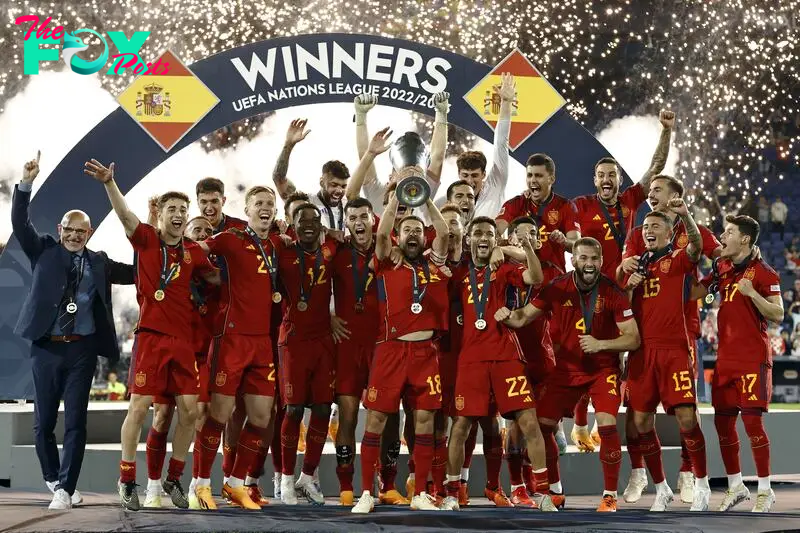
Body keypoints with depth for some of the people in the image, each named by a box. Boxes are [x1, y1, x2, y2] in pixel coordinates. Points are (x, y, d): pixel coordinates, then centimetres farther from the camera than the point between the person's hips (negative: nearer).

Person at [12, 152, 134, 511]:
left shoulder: (99, 262, 12)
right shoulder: (44, 251, 8)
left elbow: (136, 273, 13)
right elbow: (20, 224, -3)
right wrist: (26, 183, -16)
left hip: (82, 349, 0)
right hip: (46, 347, 0)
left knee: (75, 421, -4)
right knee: (43, 421, 6)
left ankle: (65, 488, -1)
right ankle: (53, 480, 23)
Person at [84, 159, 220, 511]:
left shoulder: (193, 251, 11)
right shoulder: (146, 239, 0)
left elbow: (218, 279, 24)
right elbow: (125, 215, -18)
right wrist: (108, 183, -34)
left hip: (184, 339, 4)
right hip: (151, 336, -4)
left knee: (189, 411, 2)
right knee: (139, 409, -5)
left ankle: (173, 479, 18)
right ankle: (127, 482, 6)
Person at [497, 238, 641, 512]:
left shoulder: (612, 292, -14)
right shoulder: (557, 288, -8)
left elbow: (633, 339, -13)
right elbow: (524, 317, -4)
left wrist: (601, 344, -28)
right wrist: (508, 316, -27)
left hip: (603, 368, -3)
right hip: (566, 367, 3)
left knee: (607, 424, -21)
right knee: (541, 424, -1)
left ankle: (610, 496, -5)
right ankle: (554, 491, 20)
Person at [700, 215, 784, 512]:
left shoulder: (763, 272, -8)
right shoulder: (722, 269, 12)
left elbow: (777, 315, -11)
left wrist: (751, 293, -25)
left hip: (753, 359, -7)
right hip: (726, 357, 7)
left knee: (752, 420, -10)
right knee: (723, 421, 8)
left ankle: (765, 491, 0)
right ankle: (735, 486, 21)